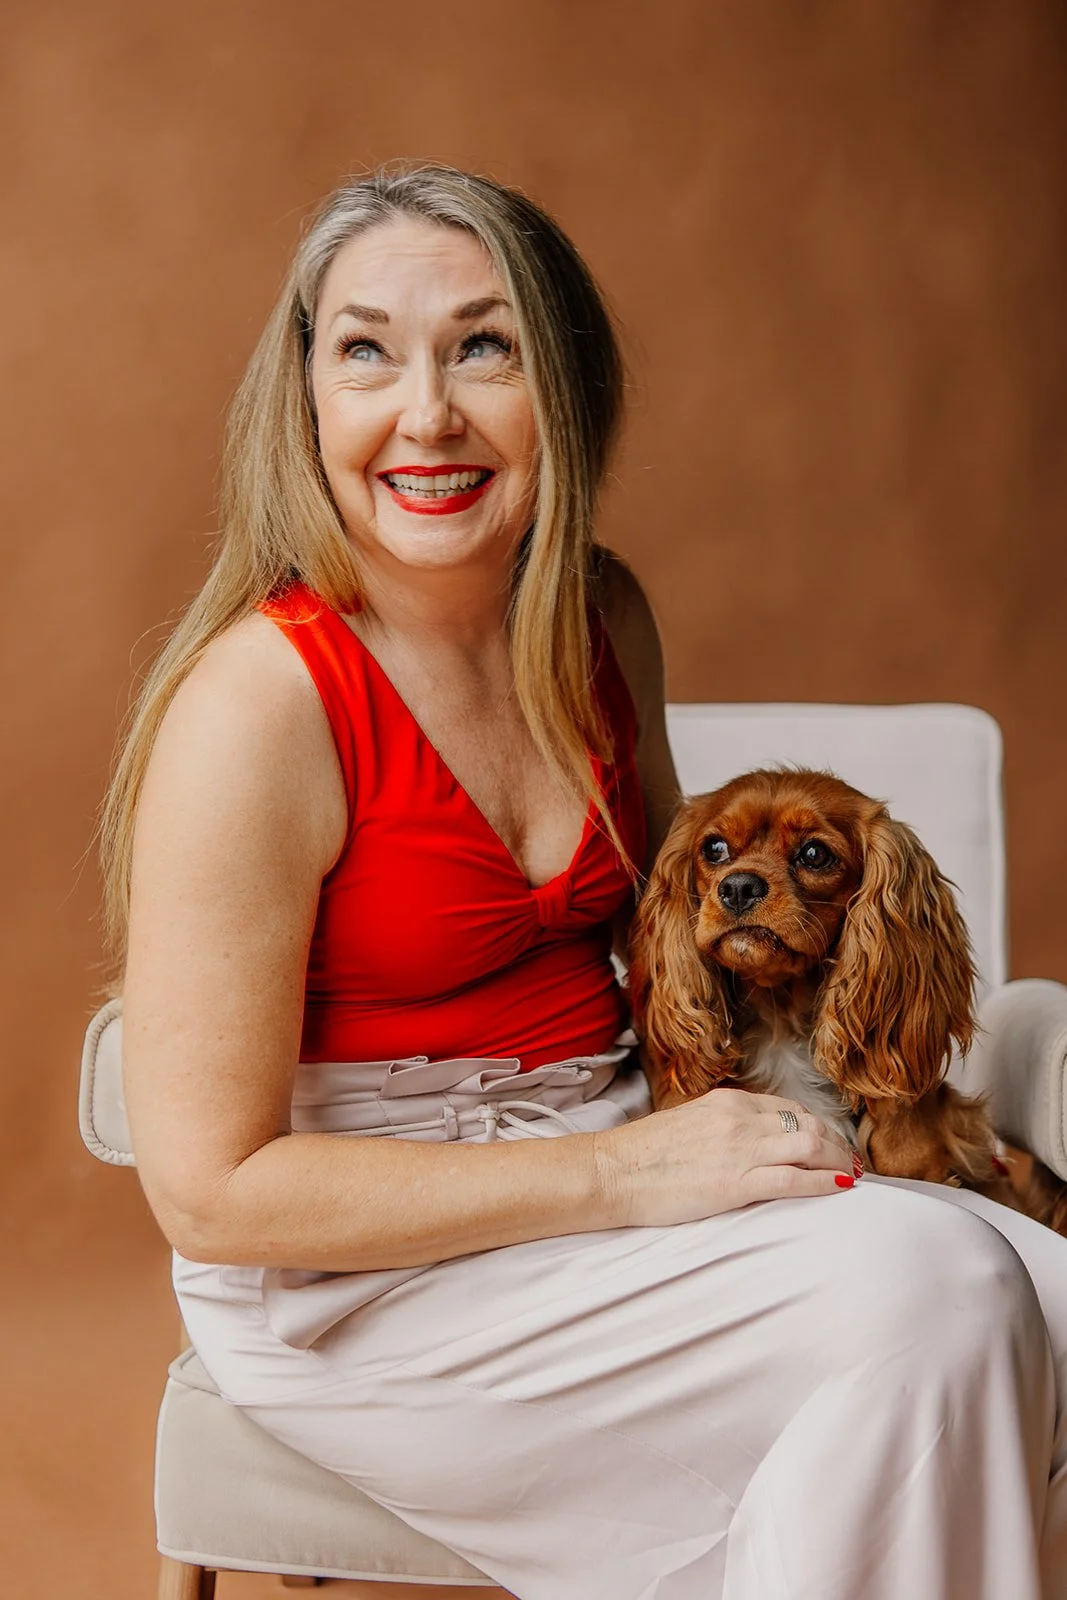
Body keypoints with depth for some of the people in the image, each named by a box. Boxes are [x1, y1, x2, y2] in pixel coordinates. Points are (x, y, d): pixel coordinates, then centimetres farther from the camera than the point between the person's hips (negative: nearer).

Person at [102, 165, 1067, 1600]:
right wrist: (621, 1174, -21)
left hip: (612, 1146, 7)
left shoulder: (601, 620, 2)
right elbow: (210, 1188, -18)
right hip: (348, 1279, -6)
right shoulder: (257, 704, -20)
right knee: (926, 1291, -22)